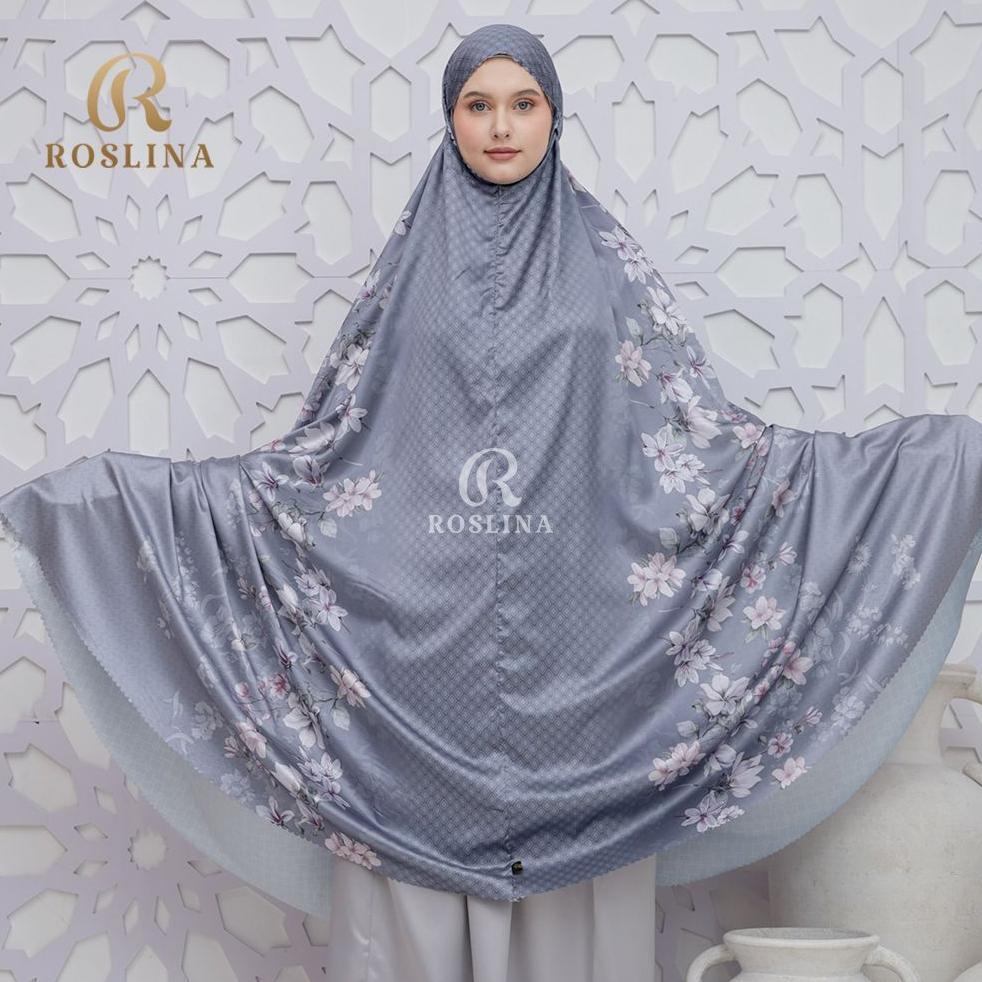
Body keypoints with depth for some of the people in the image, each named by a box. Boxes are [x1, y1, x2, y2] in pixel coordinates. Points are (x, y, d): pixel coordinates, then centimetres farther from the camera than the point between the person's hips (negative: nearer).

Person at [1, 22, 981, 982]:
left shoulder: (602, 253, 6)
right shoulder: (414, 256, 7)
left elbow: (693, 420, 2)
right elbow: (328, 437, 7)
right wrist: (114, 489, 1)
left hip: (579, 621, 0)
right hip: (431, 624, 1)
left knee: (579, 833, 1)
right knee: (436, 836, 2)